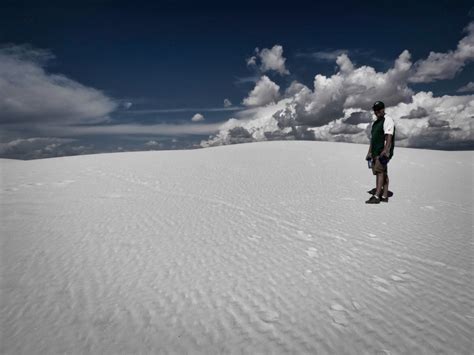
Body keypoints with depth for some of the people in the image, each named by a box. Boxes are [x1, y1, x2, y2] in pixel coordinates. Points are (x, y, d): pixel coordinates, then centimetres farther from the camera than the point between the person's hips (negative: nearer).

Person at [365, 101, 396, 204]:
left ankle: (376, 196, -21)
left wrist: (385, 150, -27)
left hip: (384, 152, -9)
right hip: (376, 152, 9)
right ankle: (384, 196, 12)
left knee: (379, 171, -16)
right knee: (383, 173, 9)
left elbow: (389, 136, -17)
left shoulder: (387, 120, -5)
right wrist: (370, 152, 19)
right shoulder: (375, 123, 23)